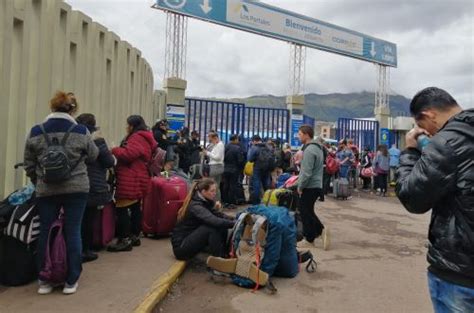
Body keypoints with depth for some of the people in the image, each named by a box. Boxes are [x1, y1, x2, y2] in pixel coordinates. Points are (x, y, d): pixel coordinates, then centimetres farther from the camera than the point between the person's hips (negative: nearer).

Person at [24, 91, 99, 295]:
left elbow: (29, 166, 5)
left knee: (45, 232, 13)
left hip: (46, 191, 2)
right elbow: (93, 156, 8)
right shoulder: (81, 132, -6)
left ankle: (44, 281, 22)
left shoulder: (35, 132, -1)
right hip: (76, 189, -1)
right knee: (73, 232, 5)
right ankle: (71, 281, 14)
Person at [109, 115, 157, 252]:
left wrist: (114, 150, -8)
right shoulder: (143, 137, 21)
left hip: (131, 180, -11)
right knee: (135, 208, 12)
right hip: (137, 179, 11)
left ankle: (125, 240, -8)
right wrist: (119, 150, 12)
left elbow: (128, 154, -23)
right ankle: (135, 237, 19)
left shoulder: (137, 138, -13)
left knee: (122, 209, -10)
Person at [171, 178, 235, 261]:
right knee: (212, 227, -27)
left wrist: (234, 219, -17)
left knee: (222, 227, -7)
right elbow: (214, 221, -39)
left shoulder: (206, 201, 1)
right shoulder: (195, 206, -25)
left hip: (192, 238, 8)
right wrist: (235, 223, -38)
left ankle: (223, 254, -5)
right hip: (181, 245, -8)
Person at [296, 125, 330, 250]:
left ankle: (309, 239, 10)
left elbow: (306, 173, -24)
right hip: (316, 185, 10)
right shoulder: (317, 147, 13)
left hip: (309, 187, -10)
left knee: (306, 212, 1)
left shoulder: (309, 150, -19)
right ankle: (321, 230, 11)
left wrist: (300, 186, -11)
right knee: (308, 212, 18)